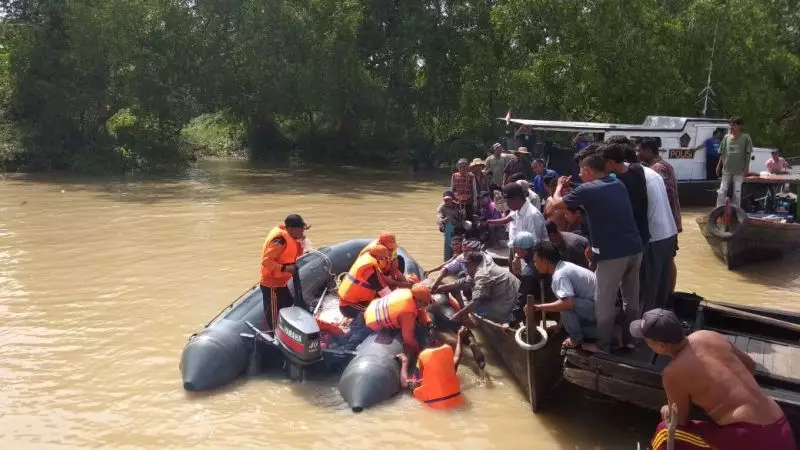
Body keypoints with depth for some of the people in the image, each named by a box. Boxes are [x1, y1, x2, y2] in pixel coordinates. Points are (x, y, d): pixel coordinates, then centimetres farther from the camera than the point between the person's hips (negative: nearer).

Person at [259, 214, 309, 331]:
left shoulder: (289, 237, 6)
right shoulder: (280, 239, -24)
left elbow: (297, 254, 13)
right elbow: (266, 261, -27)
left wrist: (301, 241, -3)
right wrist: (285, 268, -32)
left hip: (280, 282, 10)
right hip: (272, 283, -10)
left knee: (288, 305, 23)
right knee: (274, 317, -4)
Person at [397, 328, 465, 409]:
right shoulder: (448, 349, -1)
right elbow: (457, 357, 24)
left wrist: (404, 361, 15)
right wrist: (459, 336, 34)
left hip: (432, 402, -2)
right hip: (454, 398, 2)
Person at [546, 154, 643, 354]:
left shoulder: (587, 189, -7)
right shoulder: (619, 184, 13)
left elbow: (556, 204, -1)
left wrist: (560, 186, 18)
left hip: (612, 253, -7)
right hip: (635, 248, 7)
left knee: (604, 302, 7)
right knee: (632, 298, 19)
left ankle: (603, 345, 17)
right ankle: (630, 339, 32)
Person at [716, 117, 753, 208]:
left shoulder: (745, 137, -1)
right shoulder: (726, 137, 8)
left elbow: (748, 154, -1)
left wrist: (746, 168, -6)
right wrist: (719, 166, 10)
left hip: (739, 170, -3)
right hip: (726, 169, 3)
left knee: (737, 192, 4)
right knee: (722, 191, 0)